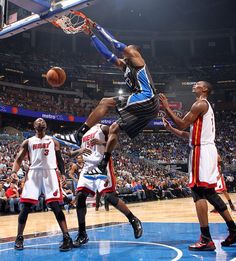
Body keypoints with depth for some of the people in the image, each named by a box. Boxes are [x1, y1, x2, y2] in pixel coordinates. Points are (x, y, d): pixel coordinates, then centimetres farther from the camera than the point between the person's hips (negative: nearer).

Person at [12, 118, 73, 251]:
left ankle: (67, 238, -14)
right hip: (34, 173, 1)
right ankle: (19, 238, 13)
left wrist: (63, 174, 7)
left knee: (55, 205, -12)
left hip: (50, 173, -1)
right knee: (26, 206, -3)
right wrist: (14, 172, -9)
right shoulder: (28, 142, 16)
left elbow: (60, 159, 18)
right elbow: (19, 159, 9)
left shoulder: (53, 141, 18)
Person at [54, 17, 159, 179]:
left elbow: (118, 45, 2)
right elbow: (107, 54, 30)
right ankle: (102, 168, 9)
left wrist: (98, 27, 10)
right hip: (146, 107, 10)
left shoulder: (137, 58, 8)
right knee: (114, 128, 11)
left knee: (106, 102, -16)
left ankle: (78, 136, -18)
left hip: (147, 101, -10)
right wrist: (92, 35, 29)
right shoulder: (125, 66, 31)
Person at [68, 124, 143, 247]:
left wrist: (101, 143, -26)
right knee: (80, 196, -6)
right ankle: (82, 234, 2)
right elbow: (72, 154, 16)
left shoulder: (103, 128, 2)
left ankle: (134, 221, 5)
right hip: (88, 167, 6)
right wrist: (79, 151, -7)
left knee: (110, 196, -13)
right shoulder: (84, 135, 19)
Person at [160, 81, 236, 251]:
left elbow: (183, 124, -13)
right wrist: (170, 129, 23)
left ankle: (206, 240, -12)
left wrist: (167, 108, -6)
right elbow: (189, 134, 24)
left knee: (198, 192, -11)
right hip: (208, 150, 10)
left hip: (201, 150, -10)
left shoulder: (200, 104, -8)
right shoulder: (205, 106, 24)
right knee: (209, 192, 14)